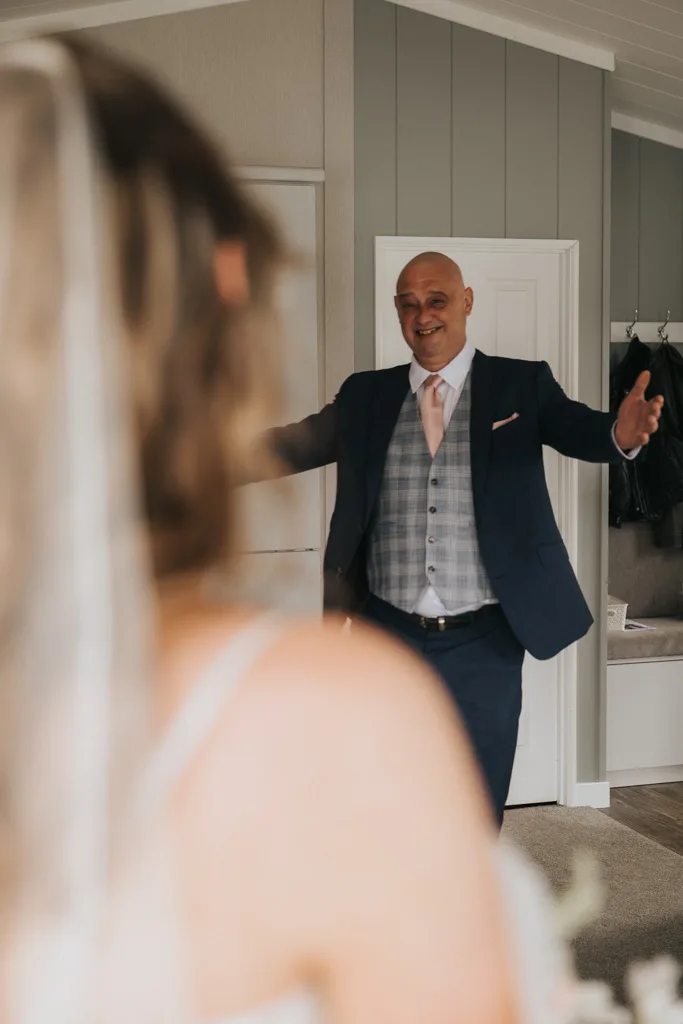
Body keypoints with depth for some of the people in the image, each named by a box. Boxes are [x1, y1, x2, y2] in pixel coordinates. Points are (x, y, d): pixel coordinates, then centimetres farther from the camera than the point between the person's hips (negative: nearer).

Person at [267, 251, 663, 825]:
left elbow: (576, 430, -13)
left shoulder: (522, 385, 0)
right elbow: (295, 444, -1)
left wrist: (621, 434, -37)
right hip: (389, 634, 2)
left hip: (483, 644, -2)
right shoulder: (366, 396, 5)